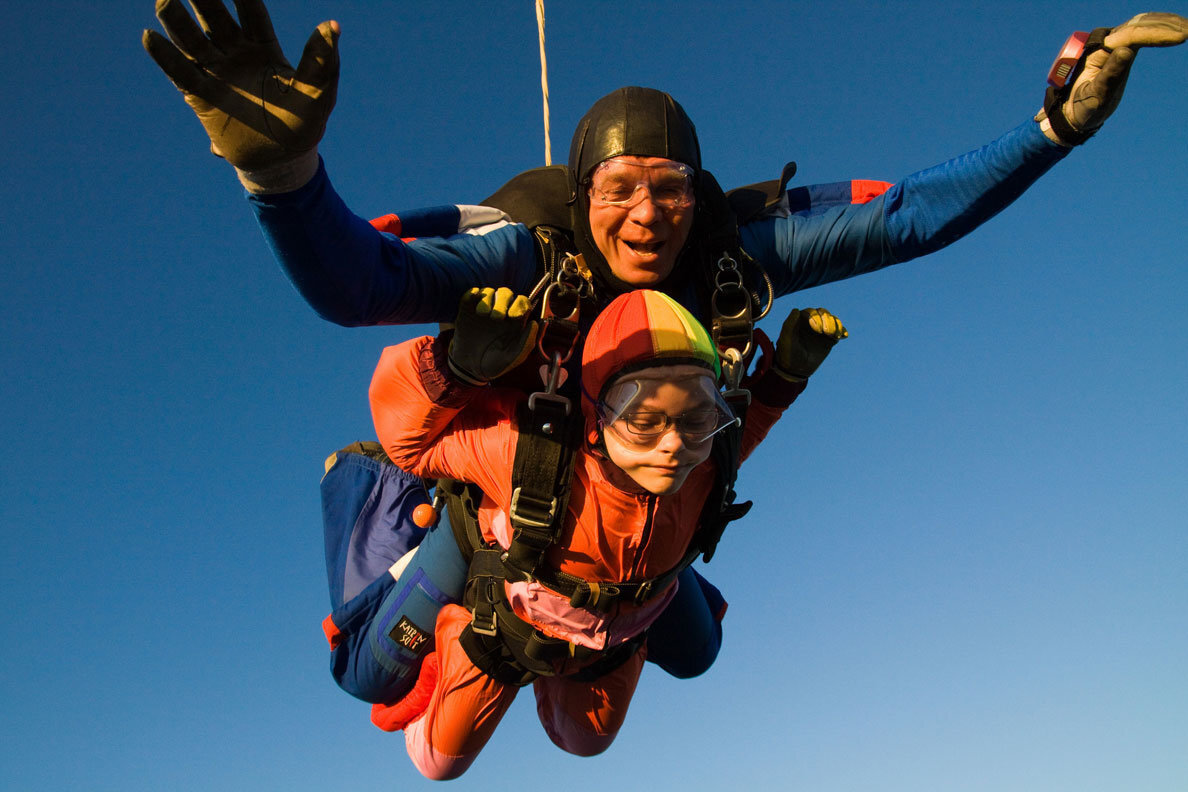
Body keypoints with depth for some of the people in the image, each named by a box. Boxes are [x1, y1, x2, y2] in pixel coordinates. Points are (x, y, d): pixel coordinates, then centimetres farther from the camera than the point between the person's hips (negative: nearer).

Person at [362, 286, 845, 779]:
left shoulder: (706, 463, -34)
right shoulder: (527, 454, -46)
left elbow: (745, 422, -8)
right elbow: (406, 439, -33)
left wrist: (787, 370, -28)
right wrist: (459, 364, -53)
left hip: (614, 644, 3)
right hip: (504, 632, -3)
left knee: (585, 741, 35)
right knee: (438, 761, 21)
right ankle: (431, 665, 48)